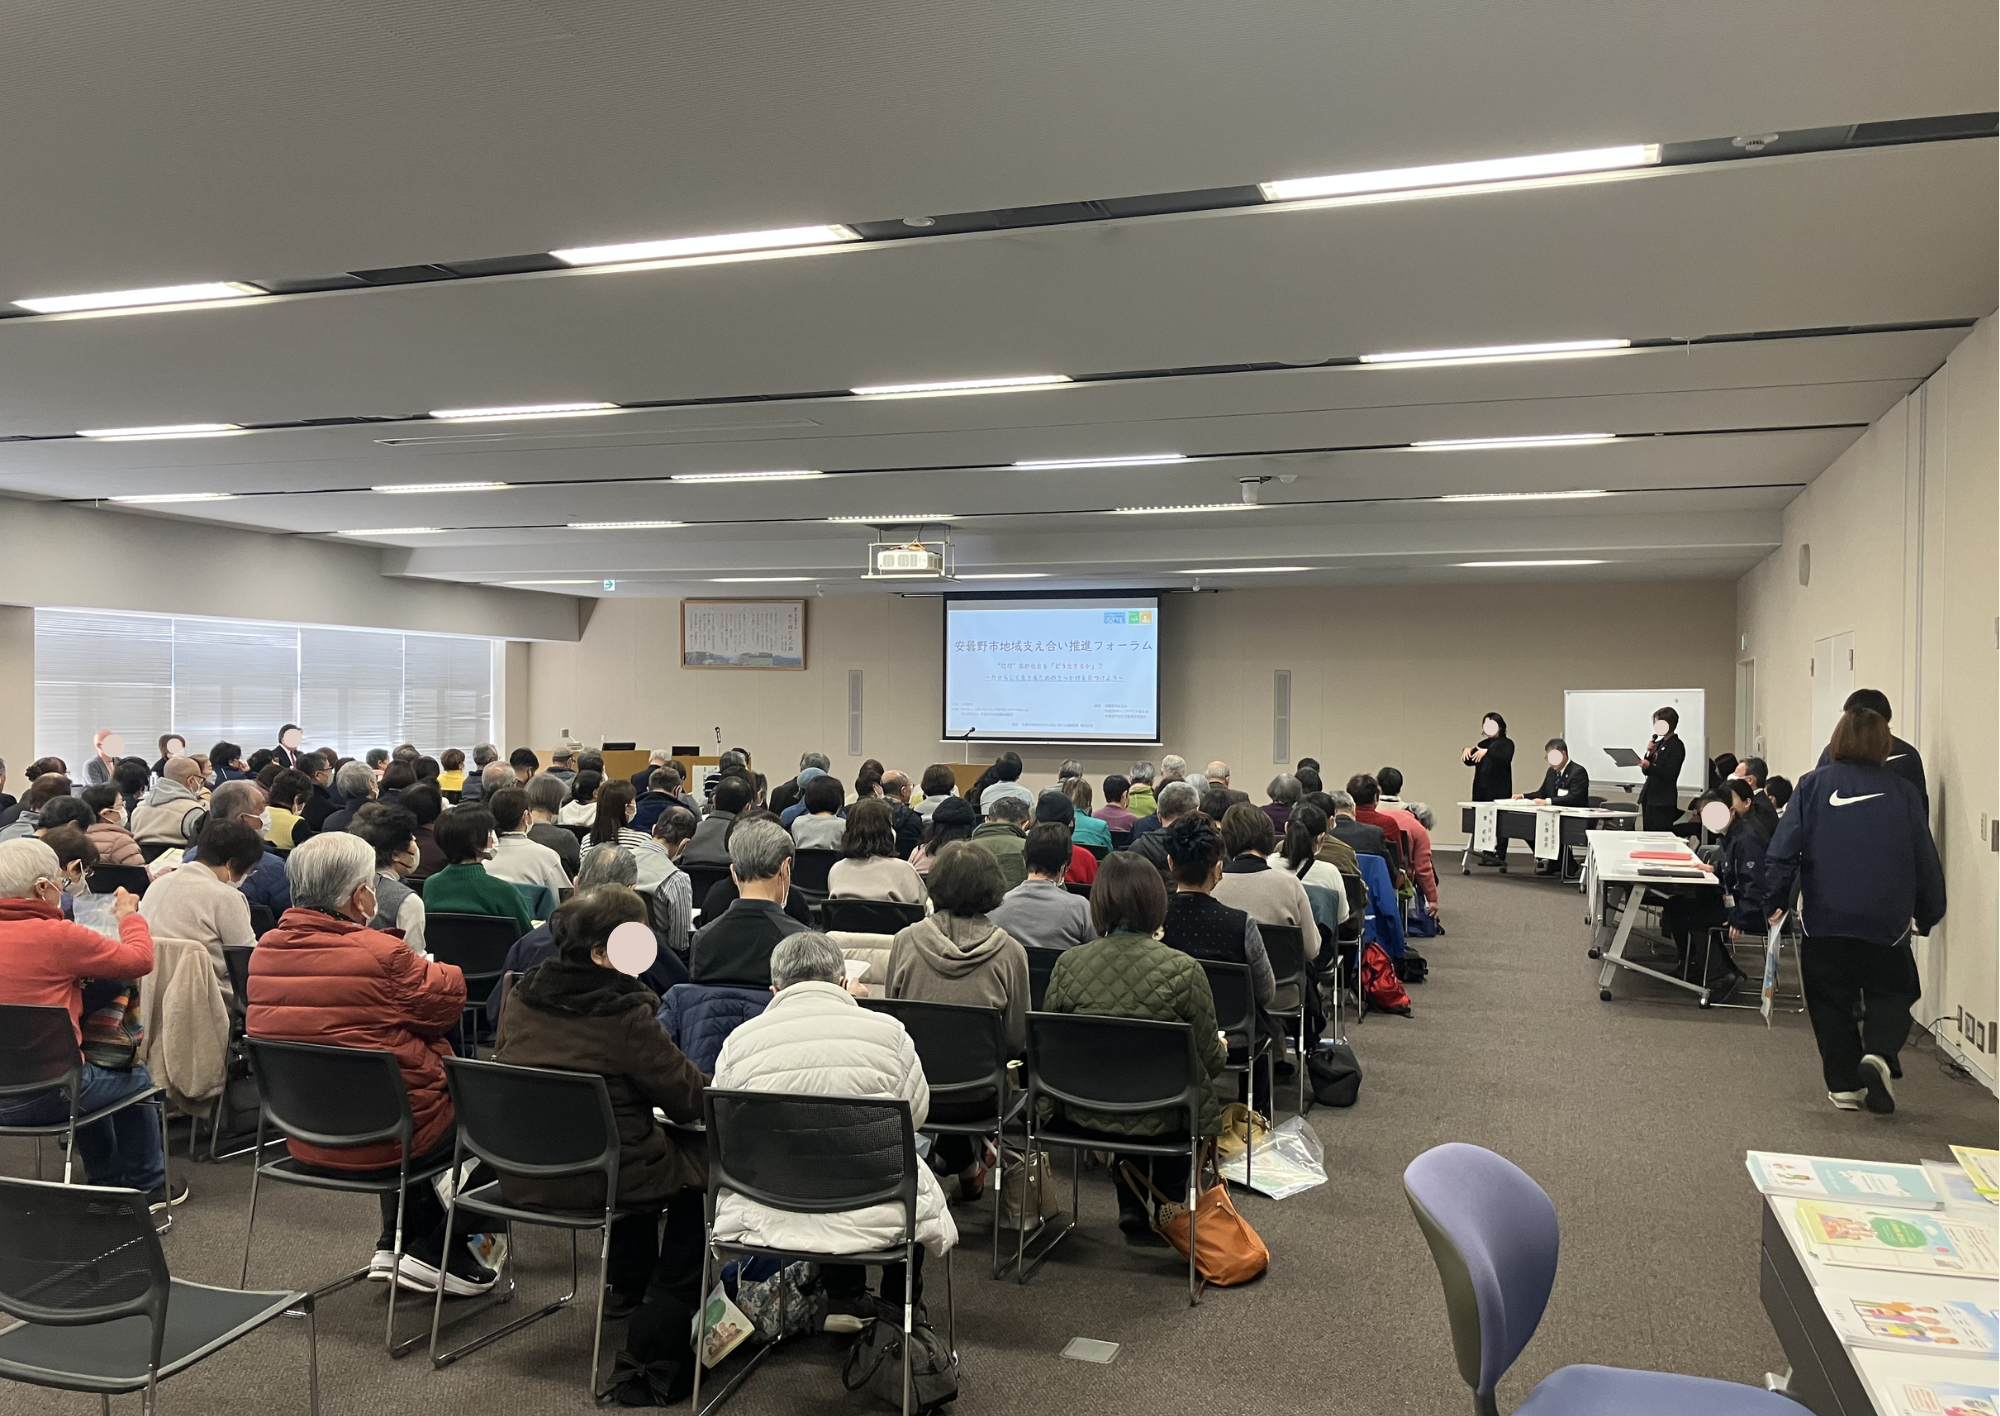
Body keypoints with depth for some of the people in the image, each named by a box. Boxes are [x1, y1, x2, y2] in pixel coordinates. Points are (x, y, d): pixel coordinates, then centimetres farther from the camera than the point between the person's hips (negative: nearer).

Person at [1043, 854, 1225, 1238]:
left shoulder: (1068, 964, -12)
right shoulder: (1183, 970, -19)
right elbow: (1209, 1058, -8)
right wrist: (1222, 1050, 17)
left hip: (1084, 1114, 3)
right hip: (1158, 1119, -2)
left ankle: (1132, 1206, 34)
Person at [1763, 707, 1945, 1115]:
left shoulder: (1814, 784, -1)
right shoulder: (1904, 791, 2)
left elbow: (1782, 850, -6)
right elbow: (1926, 861, 7)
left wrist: (1775, 902, 0)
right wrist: (1927, 915, 18)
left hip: (1824, 919, 0)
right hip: (1886, 923, 0)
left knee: (1831, 1003, 13)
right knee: (1891, 995, 16)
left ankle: (1844, 1085, 12)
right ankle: (1878, 1054, -10)